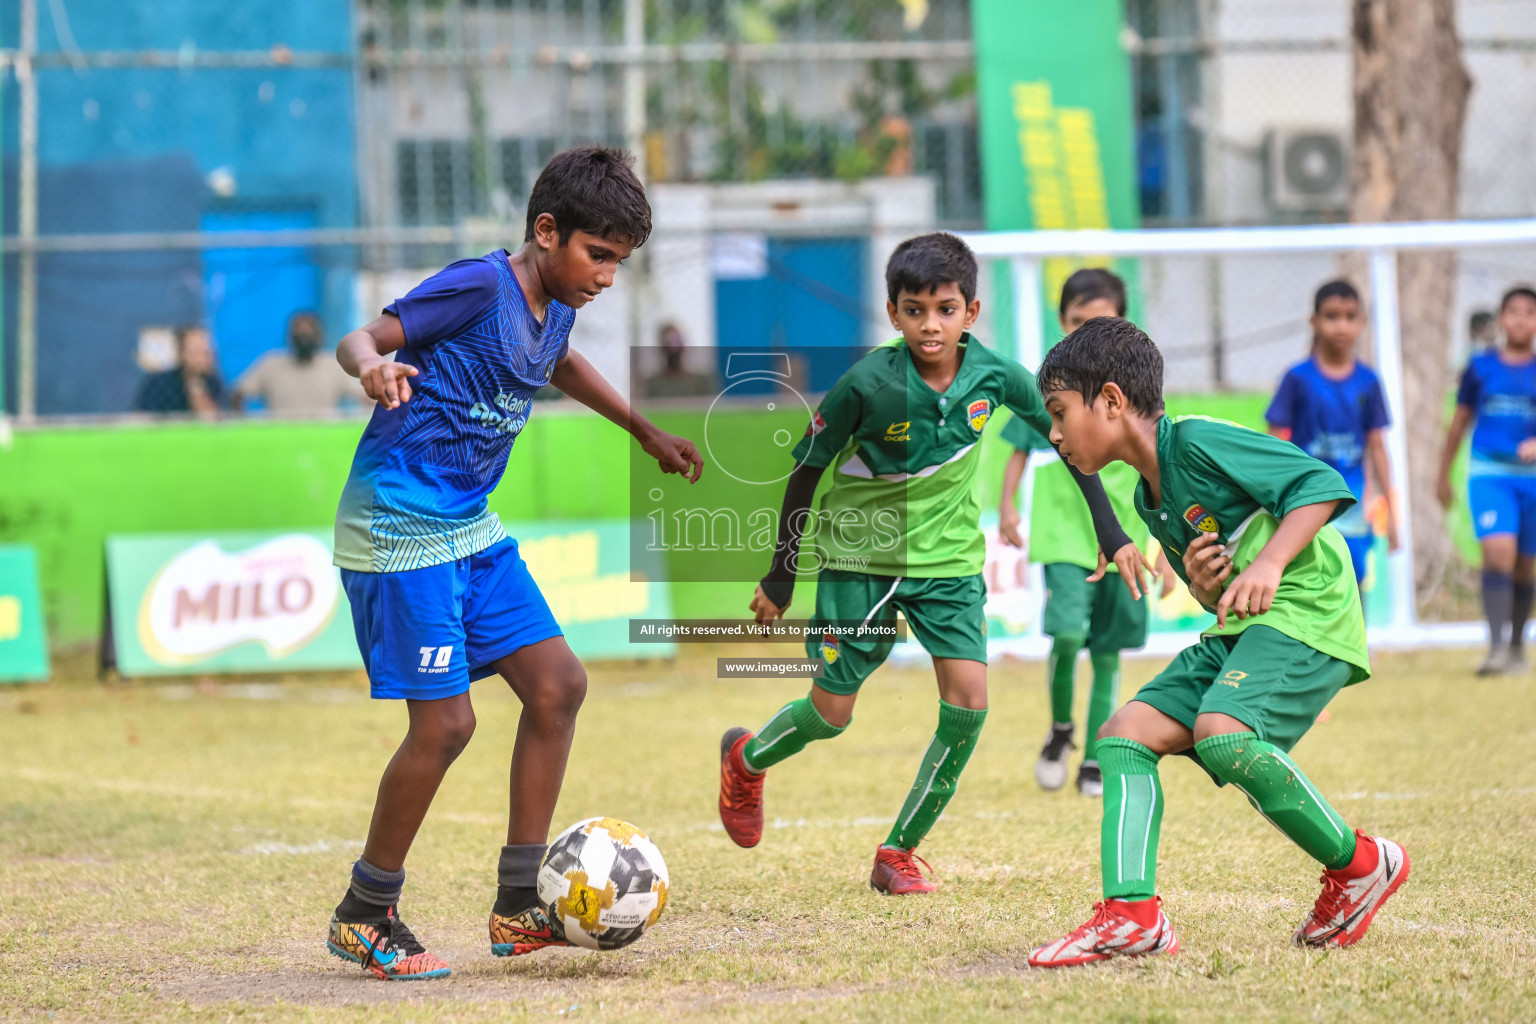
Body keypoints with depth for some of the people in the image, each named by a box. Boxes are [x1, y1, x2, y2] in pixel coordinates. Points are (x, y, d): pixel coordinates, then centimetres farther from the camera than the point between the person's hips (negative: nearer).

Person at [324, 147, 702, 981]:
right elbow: (360, 337, -19)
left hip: (471, 527, 9)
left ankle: (519, 906, 11)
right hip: (400, 528, -9)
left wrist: (646, 432, 41)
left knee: (557, 685, 5)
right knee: (445, 723, -10)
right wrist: (374, 368, -43)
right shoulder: (480, 285, -17)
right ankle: (363, 917, 6)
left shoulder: (554, 307, 8)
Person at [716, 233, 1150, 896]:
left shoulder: (992, 375, -13)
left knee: (967, 702, -13)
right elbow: (806, 469, -9)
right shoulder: (867, 385, -22)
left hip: (948, 558, 3)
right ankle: (746, 760, 37)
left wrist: (1112, 534, 1)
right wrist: (780, 576, -4)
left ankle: (899, 852, 3)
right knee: (831, 714, 3)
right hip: (859, 553, -3)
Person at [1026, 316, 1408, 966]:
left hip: (1307, 609, -10)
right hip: (1240, 631, 10)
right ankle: (1131, 915, -12)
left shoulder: (1199, 442, -10)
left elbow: (1321, 483, -16)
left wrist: (1268, 564, -26)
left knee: (1221, 733, -30)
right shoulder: (1151, 499, 18)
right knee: (1125, 734, -1)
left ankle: (1359, 864, -11)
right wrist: (1204, 587, 0)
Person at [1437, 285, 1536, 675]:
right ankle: (1496, 646, -25)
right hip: (1488, 472, -1)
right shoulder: (1480, 367, 6)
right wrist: (1444, 476, 19)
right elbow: (1460, 423, 15)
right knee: (1498, 551, -20)